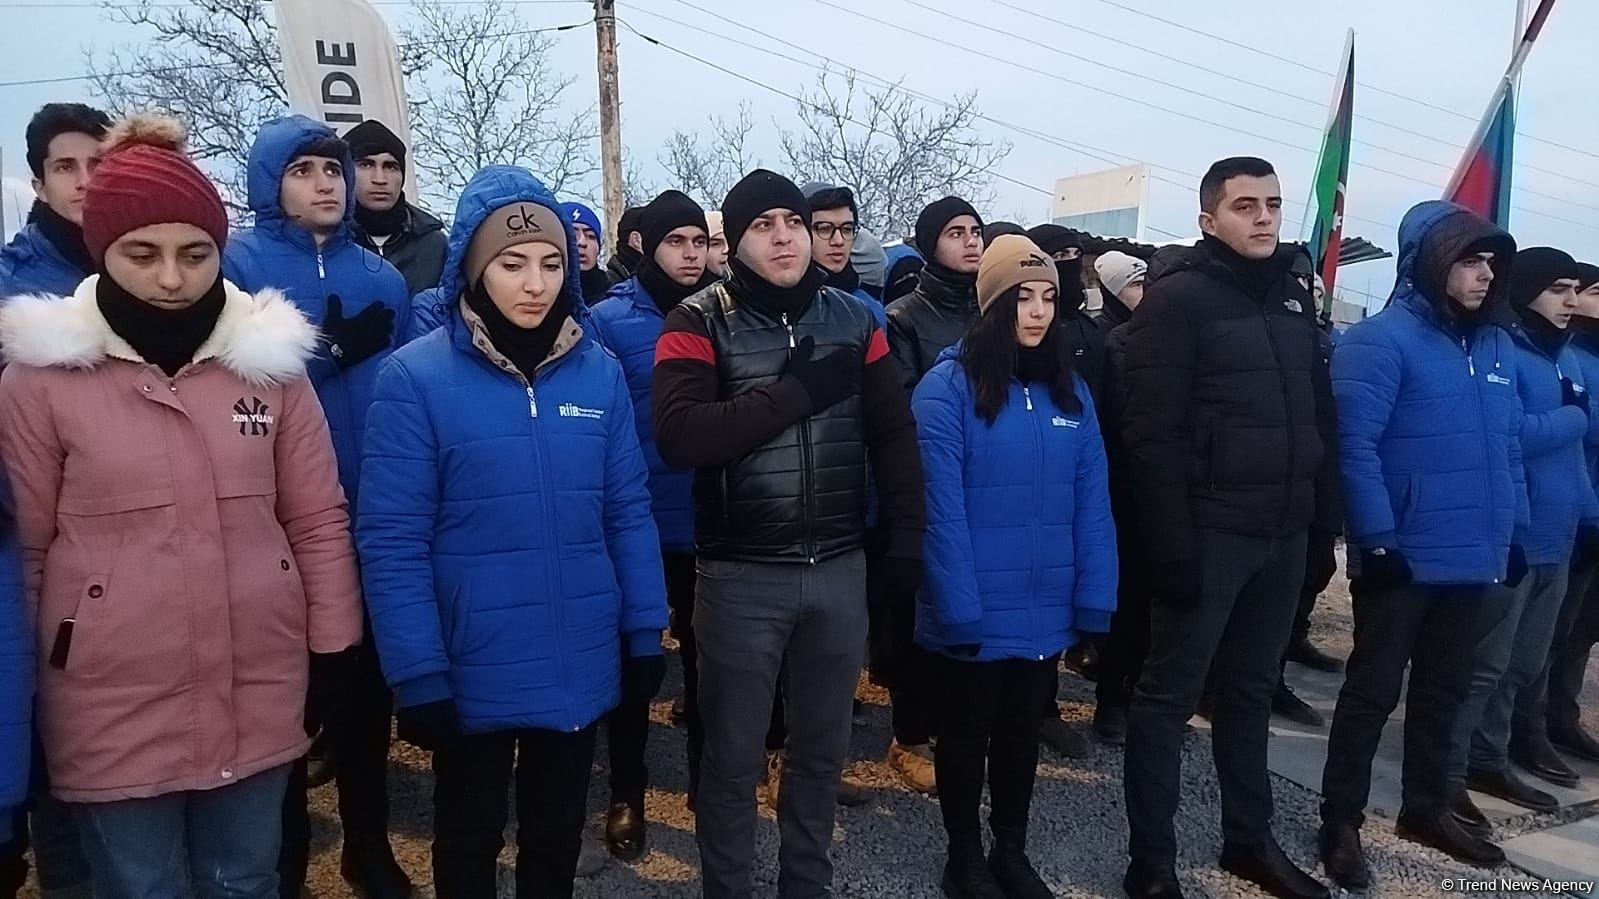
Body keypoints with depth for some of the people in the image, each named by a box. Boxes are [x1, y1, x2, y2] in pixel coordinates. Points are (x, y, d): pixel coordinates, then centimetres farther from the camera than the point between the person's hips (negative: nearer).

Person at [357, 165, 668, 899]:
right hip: (473, 674, -3)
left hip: (579, 668, 3)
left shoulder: (599, 371, -1)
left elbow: (628, 511, 3)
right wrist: (418, 675, -13)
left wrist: (645, 632, 2)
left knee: (557, 838, 23)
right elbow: (391, 542, -12)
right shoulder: (415, 378, -12)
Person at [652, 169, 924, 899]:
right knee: (733, 757, 10)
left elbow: (895, 435, 6)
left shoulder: (854, 320, 6)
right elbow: (679, 435, -22)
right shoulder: (699, 323, -6)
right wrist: (795, 393, -19)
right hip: (742, 576, -3)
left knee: (822, 748, 18)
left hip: (840, 569, 4)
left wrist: (907, 540, 1)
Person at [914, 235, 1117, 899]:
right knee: (966, 737, 15)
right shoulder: (947, 388, -14)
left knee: (1022, 735, 21)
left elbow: (1092, 502, 1)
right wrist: (959, 609, -20)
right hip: (976, 615, -5)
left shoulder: (1069, 389, 3)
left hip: (1045, 612, 5)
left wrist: (1094, 599, -4)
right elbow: (941, 510, -17)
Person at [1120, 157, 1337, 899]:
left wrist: (1326, 516, 10)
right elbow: (1153, 434, -15)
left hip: (1283, 532, 7)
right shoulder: (1177, 298, -9)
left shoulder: (1291, 295, 13)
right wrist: (1172, 544, -19)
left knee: (1251, 689, 18)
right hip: (1211, 531, -7)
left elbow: (1321, 413, 16)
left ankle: (1249, 840, 32)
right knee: (1169, 695, 3)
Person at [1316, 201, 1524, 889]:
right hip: (1403, 558, -7)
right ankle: (1340, 824, 15)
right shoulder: (1380, 340, -13)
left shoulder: (1496, 345, 10)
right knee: (1373, 691, 2)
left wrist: (1513, 529, 12)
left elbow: (1508, 445, 16)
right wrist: (1378, 540, -21)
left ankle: (1427, 808, 35)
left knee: (1444, 691, 19)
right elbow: (1354, 445, -19)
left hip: (1473, 557, 7)